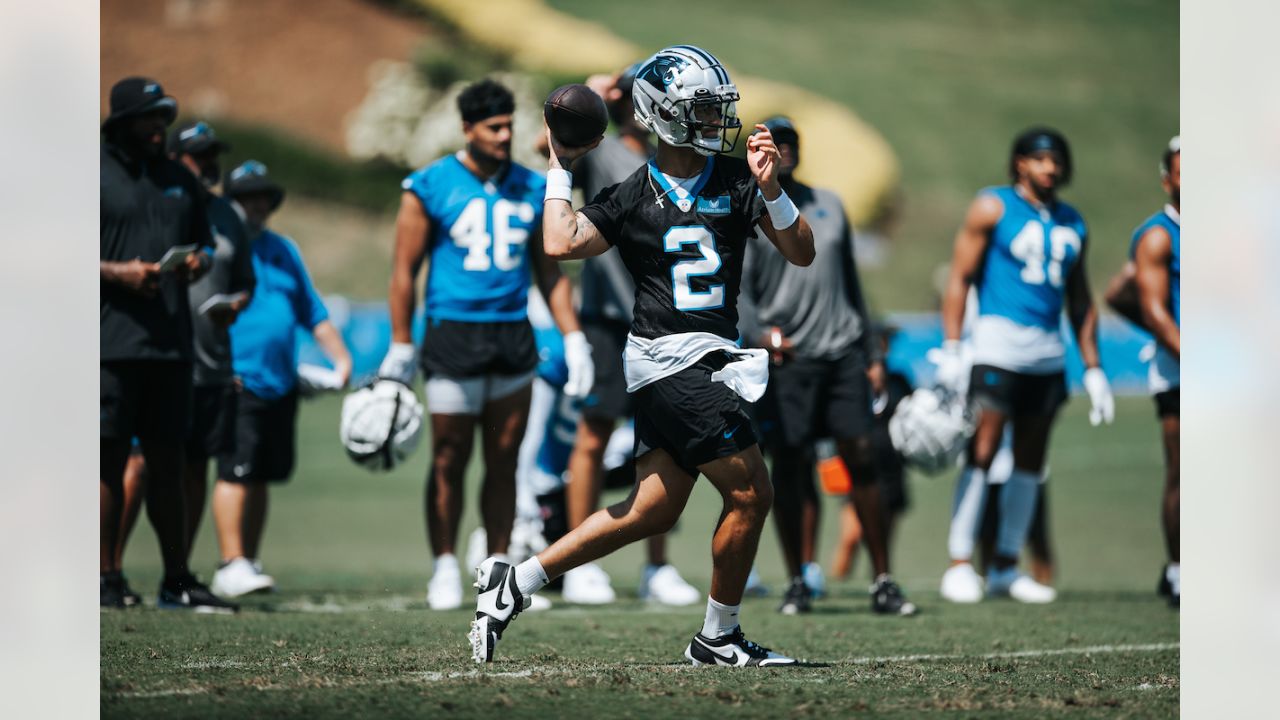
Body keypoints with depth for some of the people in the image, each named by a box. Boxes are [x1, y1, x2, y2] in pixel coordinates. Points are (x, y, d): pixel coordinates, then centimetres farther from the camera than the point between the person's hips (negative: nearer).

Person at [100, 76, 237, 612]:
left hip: (170, 344, 6)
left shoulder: (180, 180, 19)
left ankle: (176, 581, 13)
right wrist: (119, 272, -17)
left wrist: (199, 262, 4)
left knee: (167, 462, 9)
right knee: (109, 460, -5)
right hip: (111, 342, -6)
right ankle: (107, 578, 0)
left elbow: (203, 243, 27)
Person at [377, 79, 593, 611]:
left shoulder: (532, 190, 9)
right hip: (453, 333, -4)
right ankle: (445, 568, 8)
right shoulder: (431, 188, -3)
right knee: (449, 461, -1)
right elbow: (404, 272, 0)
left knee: (503, 462, 6)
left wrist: (573, 339, 8)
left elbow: (549, 272, 16)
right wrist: (401, 349, -3)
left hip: (514, 337, 4)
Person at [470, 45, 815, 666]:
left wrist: (769, 188, -12)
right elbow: (562, 244, -13)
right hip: (670, 359, -6)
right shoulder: (630, 196, -1)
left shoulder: (735, 181, 8)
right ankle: (718, 638, 9)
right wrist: (560, 168, -3)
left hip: (710, 360, 6)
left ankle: (516, 581, 15)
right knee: (750, 495, -6)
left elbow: (801, 253, 3)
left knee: (654, 510, 9)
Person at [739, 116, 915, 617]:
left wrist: (872, 354, 20)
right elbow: (737, 289, -6)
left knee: (861, 458, -2)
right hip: (786, 358, -3)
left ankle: (882, 583, 0)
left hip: (843, 351, 3)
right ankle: (797, 584, 6)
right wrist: (758, 335, -25)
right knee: (789, 467, -2)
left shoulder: (828, 205, 17)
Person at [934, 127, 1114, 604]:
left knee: (1030, 461, 7)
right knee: (982, 452, -10)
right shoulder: (993, 208, 0)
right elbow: (960, 278, -3)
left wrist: (1092, 369, 17)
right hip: (998, 344, -6)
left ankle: (1006, 567, 13)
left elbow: (1080, 300, 22)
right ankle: (959, 566, -8)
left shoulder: (1072, 224, 16)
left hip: (1048, 352, 6)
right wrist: (951, 350, -12)